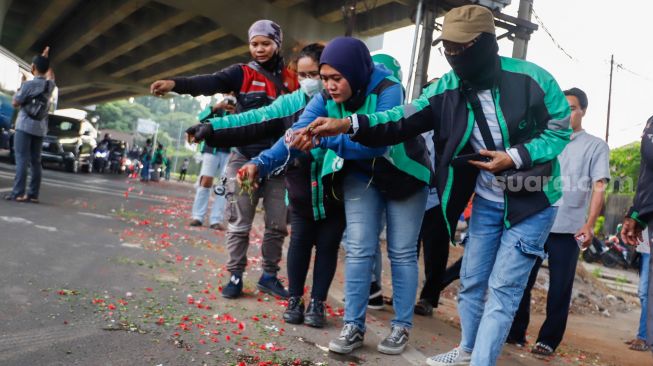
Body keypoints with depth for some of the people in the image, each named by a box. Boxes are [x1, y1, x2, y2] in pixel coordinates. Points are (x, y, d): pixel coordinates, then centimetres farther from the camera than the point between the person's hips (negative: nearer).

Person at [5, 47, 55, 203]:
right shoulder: (50, 84, 8)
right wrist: (45, 58, 43)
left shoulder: (29, 84, -11)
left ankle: (18, 193, -12)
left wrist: (18, 90, 12)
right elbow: (49, 74, 32)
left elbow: (15, 103, -6)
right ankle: (33, 194, 3)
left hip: (25, 126, -6)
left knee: (22, 159, -8)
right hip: (40, 129, 6)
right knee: (35, 161, 5)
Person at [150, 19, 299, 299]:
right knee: (239, 224, 3)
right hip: (245, 159, -3)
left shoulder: (291, 79, 9)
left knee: (277, 225, 8)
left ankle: (269, 276, 23)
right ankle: (235, 277, 16)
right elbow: (210, 83, -17)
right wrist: (175, 84, -36)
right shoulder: (242, 74, -1)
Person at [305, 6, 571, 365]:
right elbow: (405, 119, -18)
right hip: (485, 202, 5)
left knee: (502, 288, -4)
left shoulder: (531, 78, -17)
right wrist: (349, 124, -32)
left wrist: (515, 157, -23)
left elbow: (561, 129, -7)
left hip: (532, 201, -4)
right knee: (471, 281, 15)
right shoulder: (448, 88, -8)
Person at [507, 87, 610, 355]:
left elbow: (599, 187, -3)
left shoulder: (596, 146, 6)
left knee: (559, 289, 3)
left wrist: (589, 224, -16)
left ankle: (548, 340, 15)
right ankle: (516, 332, 18)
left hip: (567, 229, -3)